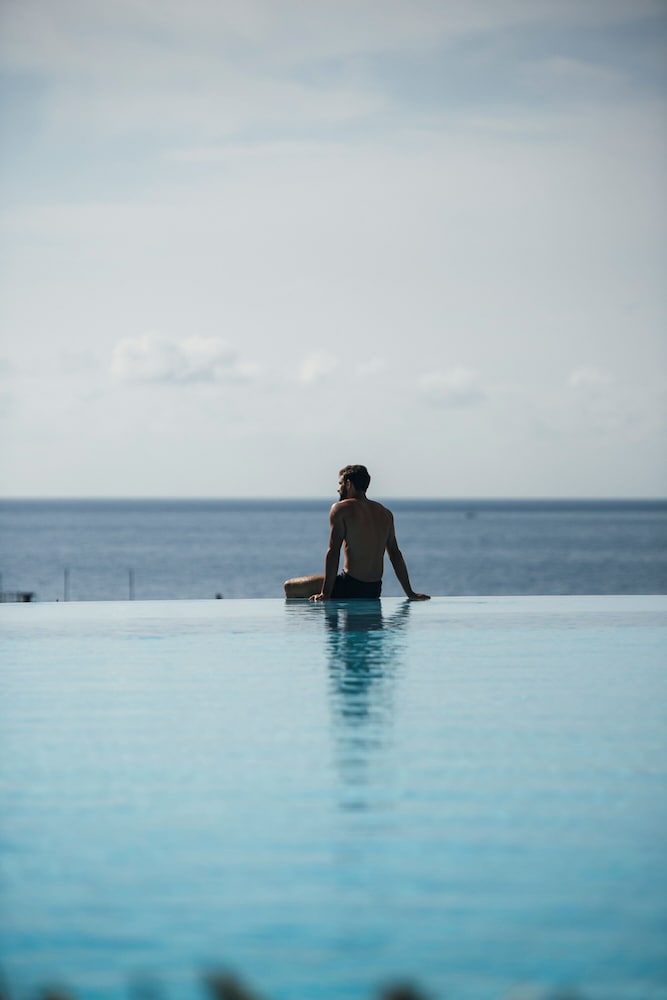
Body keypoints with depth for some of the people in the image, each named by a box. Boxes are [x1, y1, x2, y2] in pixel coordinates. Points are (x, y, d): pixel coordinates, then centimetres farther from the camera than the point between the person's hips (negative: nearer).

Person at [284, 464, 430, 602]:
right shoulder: (385, 513, 12)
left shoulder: (340, 509, -6)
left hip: (350, 587, -7)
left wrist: (325, 594, -15)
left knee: (290, 587, 3)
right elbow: (395, 554, 13)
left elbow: (333, 552, -12)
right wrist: (410, 593, 15)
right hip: (374, 591, 7)